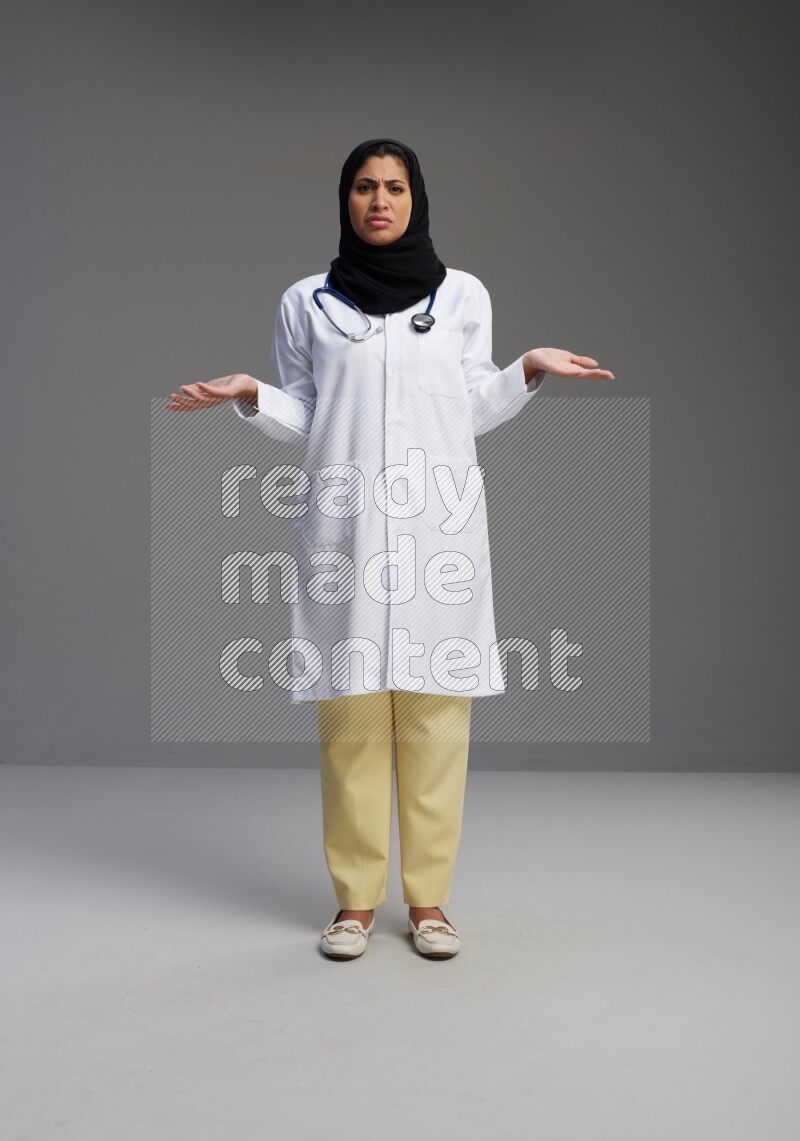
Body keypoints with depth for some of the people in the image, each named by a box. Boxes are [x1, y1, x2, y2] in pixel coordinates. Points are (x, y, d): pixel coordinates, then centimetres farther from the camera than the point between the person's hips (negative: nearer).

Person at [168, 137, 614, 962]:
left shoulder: (463, 295, 13)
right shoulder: (306, 301, 12)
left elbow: (477, 411, 14)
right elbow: (299, 417, 14)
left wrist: (529, 372, -1)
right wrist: (249, 396, -3)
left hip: (438, 524, 1)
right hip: (343, 525, 0)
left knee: (435, 710, -1)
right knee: (350, 714, -2)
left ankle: (428, 899, 9)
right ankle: (356, 899, 9)